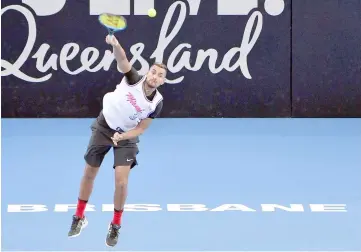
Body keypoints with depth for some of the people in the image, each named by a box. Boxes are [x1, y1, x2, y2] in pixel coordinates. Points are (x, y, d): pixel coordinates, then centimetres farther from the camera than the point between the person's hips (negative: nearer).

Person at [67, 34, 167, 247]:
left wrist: (122, 136, -29)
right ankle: (80, 218, 30)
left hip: (126, 136, 0)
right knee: (89, 174, 9)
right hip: (104, 127, 0)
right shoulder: (134, 79, -22)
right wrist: (115, 44, -61)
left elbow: (141, 129, -12)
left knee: (121, 181, -13)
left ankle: (116, 225, 9)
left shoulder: (157, 103, -18)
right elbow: (122, 59, -40)